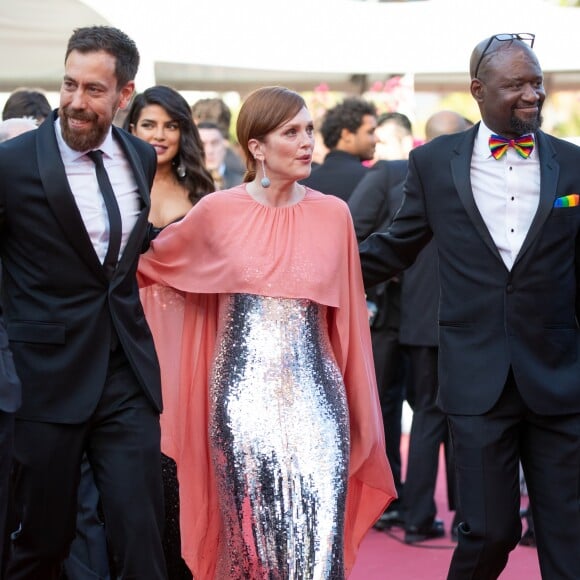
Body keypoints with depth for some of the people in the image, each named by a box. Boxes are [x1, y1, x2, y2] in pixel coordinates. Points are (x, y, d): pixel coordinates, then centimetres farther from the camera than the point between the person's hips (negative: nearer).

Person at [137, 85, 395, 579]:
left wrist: (361, 412, 11)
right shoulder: (218, 212, -1)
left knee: (317, 535, -4)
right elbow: (151, 264, 17)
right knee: (248, 531, 5)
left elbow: (346, 313, 10)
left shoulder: (334, 214, 4)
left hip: (315, 396, 1)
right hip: (243, 396, -1)